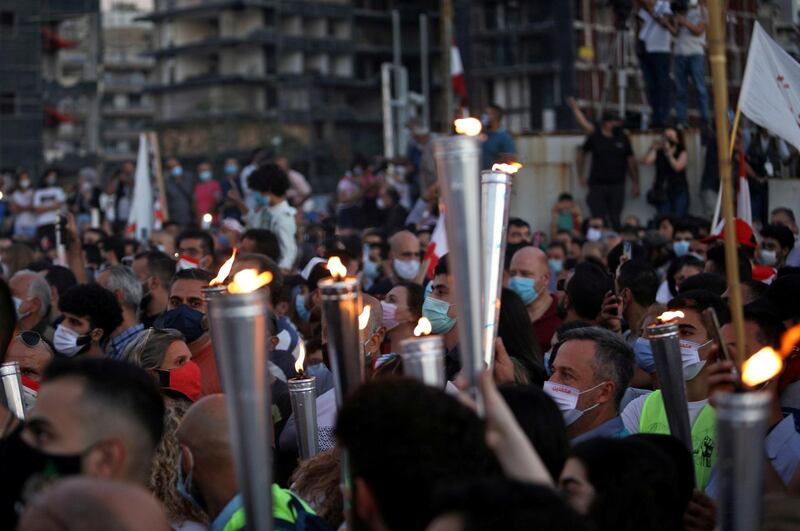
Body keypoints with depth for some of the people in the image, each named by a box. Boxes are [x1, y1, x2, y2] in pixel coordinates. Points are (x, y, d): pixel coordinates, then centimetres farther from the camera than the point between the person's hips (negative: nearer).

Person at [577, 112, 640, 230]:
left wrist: (635, 183, 7)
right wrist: (582, 175, 8)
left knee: (615, 221, 2)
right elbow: (581, 153, 13)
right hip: (597, 185, -1)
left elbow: (631, 160, 8)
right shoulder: (594, 138, 0)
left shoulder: (622, 138, 3)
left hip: (617, 185, 1)